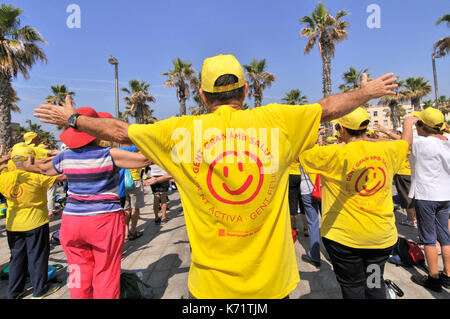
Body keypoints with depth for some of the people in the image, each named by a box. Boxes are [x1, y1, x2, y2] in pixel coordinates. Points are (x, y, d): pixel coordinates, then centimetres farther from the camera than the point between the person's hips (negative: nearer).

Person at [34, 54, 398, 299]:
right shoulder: (277, 119, -8)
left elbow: (119, 131, 3)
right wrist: (367, 92, 27)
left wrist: (72, 119, 21)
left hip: (211, 282, 0)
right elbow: (328, 107, 7)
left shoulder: (182, 131, -9)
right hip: (272, 280, 1)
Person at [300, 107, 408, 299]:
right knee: (375, 284, 23)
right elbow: (405, 142, 22)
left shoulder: (336, 155, -19)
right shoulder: (387, 150, -1)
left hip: (345, 236, -5)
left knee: (352, 286, 13)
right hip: (383, 236, 5)